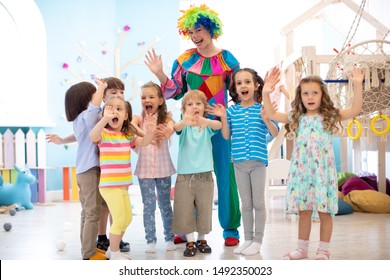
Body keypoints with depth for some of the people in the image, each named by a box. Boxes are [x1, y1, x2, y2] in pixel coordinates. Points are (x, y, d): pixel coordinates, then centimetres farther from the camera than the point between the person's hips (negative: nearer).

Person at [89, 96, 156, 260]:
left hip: (123, 185, 8)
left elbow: (143, 143, 4)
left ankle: (112, 249, 33)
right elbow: (93, 136, -31)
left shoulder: (128, 135, 10)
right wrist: (105, 118, -46)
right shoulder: (104, 133, -10)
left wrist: (149, 133, -18)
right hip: (109, 185, -8)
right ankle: (114, 253, 10)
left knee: (127, 218, 17)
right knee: (119, 219, -7)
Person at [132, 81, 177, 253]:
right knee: (148, 206, 4)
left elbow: (171, 126, -23)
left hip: (163, 169, 0)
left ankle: (169, 238, 20)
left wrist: (167, 132, -48)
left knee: (165, 204, 10)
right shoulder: (139, 118, 0)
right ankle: (151, 240, 13)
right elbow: (132, 126, -22)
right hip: (145, 169, 0)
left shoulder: (165, 118, -1)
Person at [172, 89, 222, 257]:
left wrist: (206, 121, -47)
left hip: (205, 175, 1)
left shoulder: (208, 125, 0)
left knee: (205, 210, 8)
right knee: (184, 211, 3)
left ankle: (201, 240, 28)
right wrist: (184, 122, -51)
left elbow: (218, 125, -23)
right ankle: (190, 242, 19)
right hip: (184, 176, 0)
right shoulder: (184, 126, -1)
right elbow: (176, 127, -25)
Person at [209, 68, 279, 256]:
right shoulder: (232, 110, 3)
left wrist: (266, 119, -22)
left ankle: (257, 240, 14)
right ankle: (248, 239, 22)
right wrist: (223, 118, -9)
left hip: (258, 161, -3)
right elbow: (226, 136, 5)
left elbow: (275, 134, -5)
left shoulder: (262, 109, -4)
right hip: (239, 162, 3)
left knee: (258, 203, 4)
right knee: (246, 204, 12)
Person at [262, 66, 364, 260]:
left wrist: (357, 86, -19)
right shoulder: (297, 118, 10)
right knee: (303, 211, 10)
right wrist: (266, 93, -4)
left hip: (323, 171, -3)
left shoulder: (329, 117, 2)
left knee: (325, 212, 2)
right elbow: (271, 114, 8)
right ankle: (302, 248, 22)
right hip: (301, 172, 3)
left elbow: (355, 110, -8)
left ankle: (323, 250, 13)